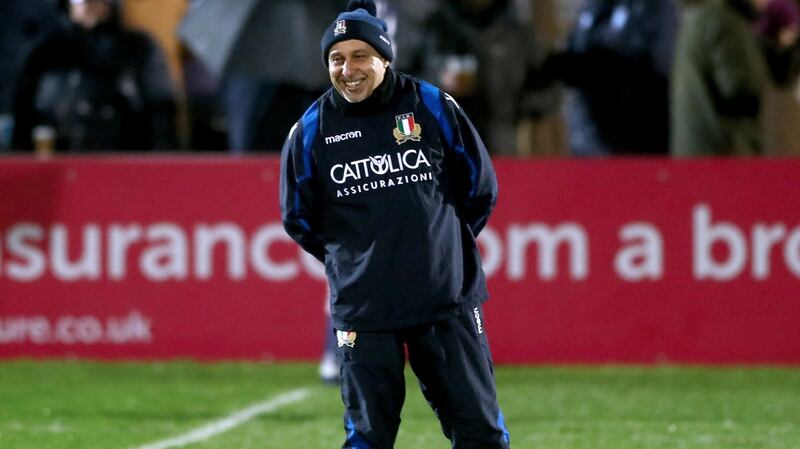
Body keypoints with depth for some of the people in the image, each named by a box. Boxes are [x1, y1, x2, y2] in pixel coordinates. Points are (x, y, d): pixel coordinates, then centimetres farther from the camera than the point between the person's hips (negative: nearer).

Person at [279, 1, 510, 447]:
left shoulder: (434, 107, -2)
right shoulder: (313, 129, -1)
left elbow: (481, 189, 10)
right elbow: (299, 218, 13)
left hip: (448, 300, 0)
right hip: (362, 308, 0)